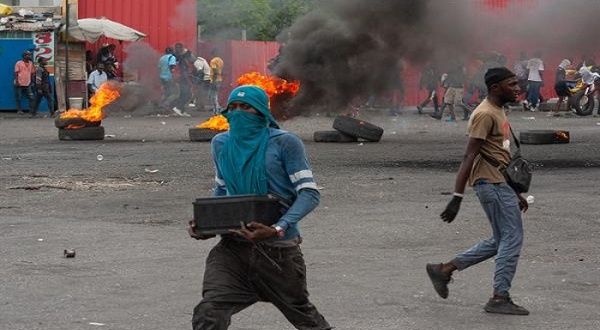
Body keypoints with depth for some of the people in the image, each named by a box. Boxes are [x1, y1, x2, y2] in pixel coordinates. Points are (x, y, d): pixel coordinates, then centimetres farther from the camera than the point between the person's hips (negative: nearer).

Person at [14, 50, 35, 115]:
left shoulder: (31, 63, 10)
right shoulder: (19, 63, -4)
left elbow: (32, 73, 14)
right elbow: (16, 73, -5)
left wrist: (32, 81, 9)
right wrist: (17, 82, -13)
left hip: (27, 84, 4)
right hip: (20, 84, -4)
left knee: (31, 97, -2)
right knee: (19, 98, 1)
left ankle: (32, 110, 3)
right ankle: (19, 110, 10)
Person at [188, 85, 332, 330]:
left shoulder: (284, 143, -8)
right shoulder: (221, 144, 8)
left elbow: (310, 193, -10)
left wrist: (278, 229, -25)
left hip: (278, 248, -3)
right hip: (233, 247, 3)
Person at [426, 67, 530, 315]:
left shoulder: (497, 112, 17)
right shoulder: (485, 114, -14)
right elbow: (470, 157, -20)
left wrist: (515, 193, 25)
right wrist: (457, 197, -24)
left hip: (499, 183, 10)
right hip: (492, 183, -10)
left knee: (501, 240, 14)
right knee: (512, 237, -6)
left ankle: (444, 270, 18)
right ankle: (500, 298, 0)